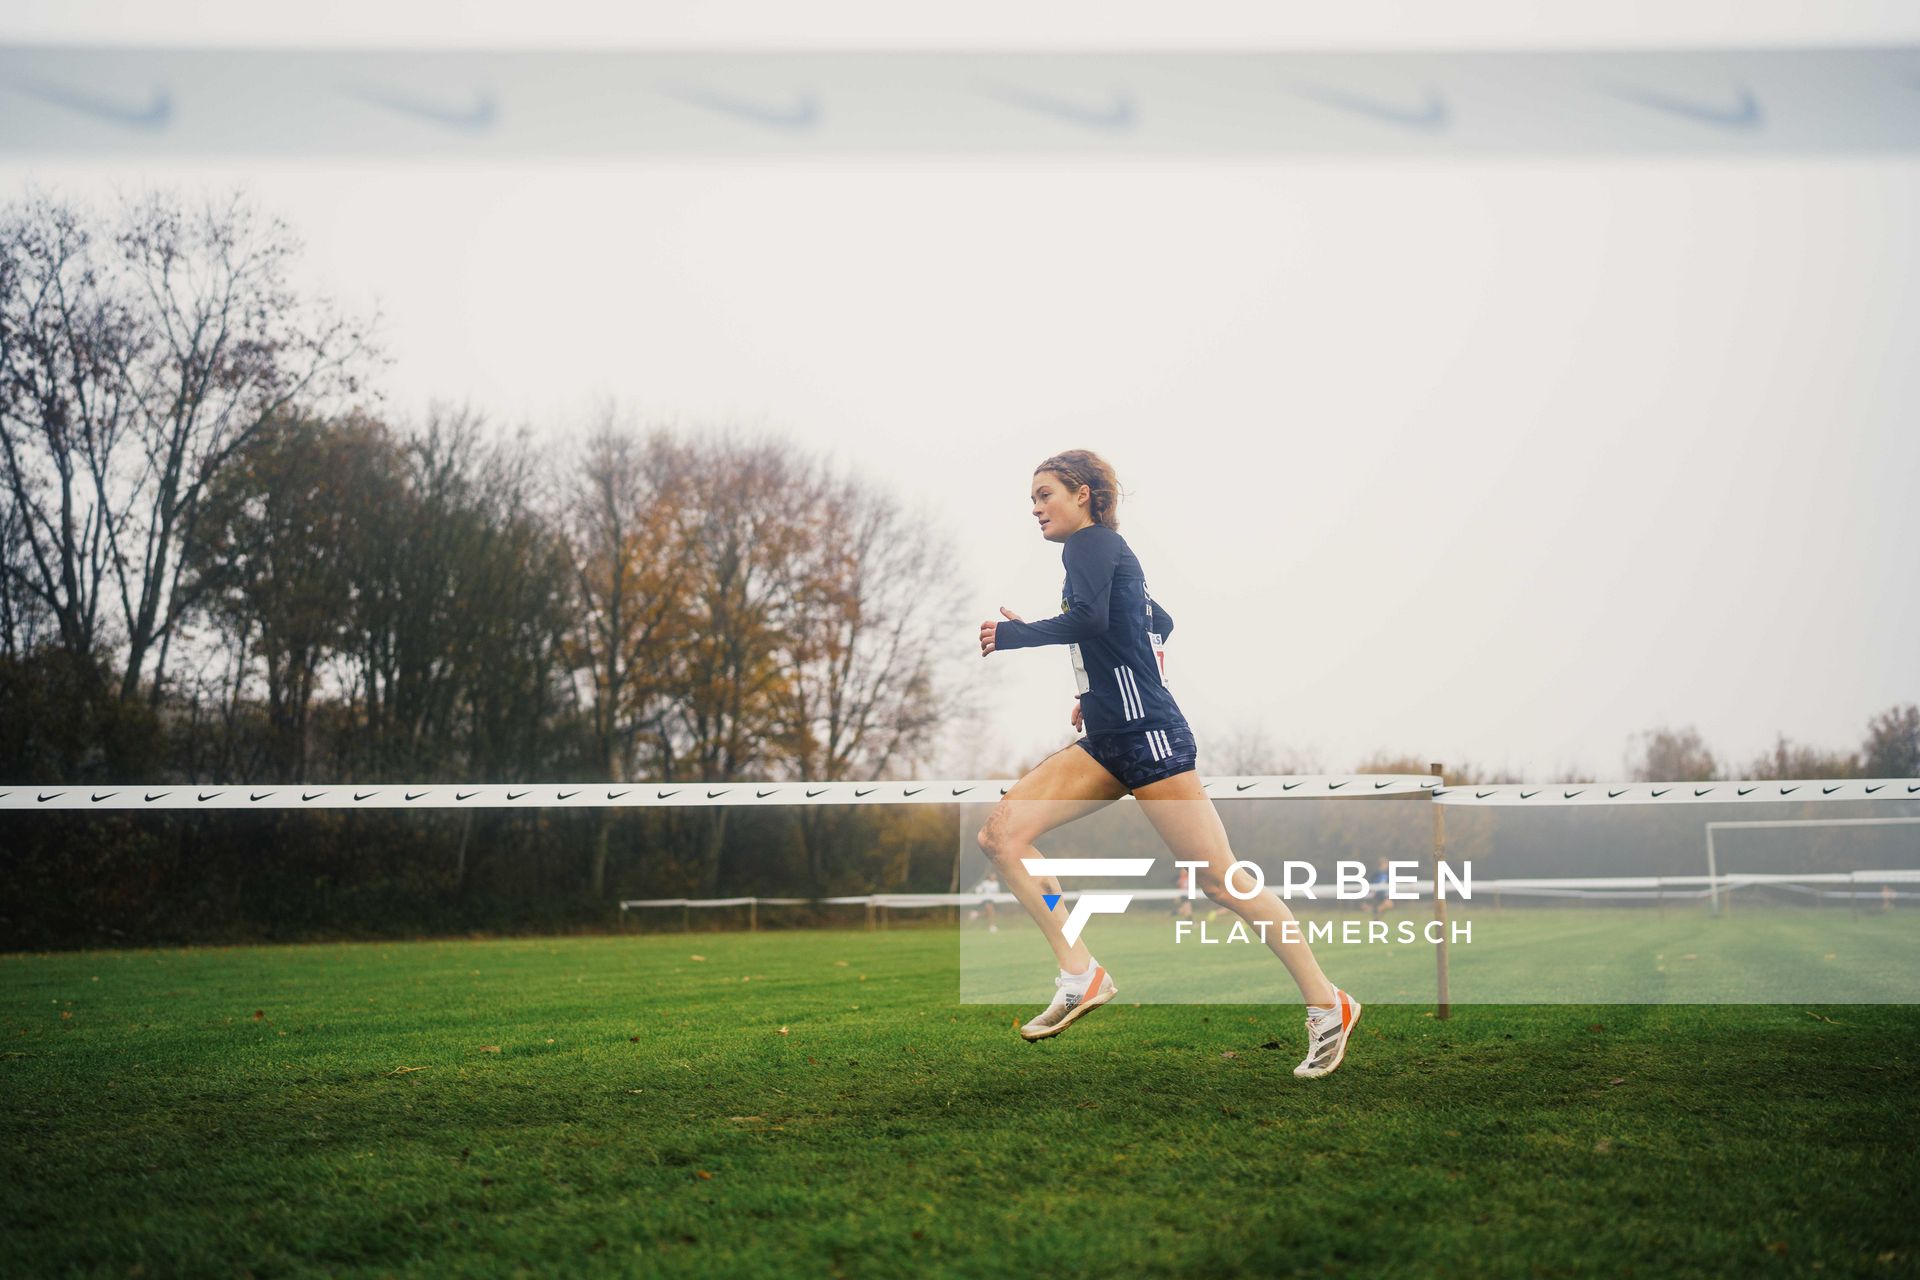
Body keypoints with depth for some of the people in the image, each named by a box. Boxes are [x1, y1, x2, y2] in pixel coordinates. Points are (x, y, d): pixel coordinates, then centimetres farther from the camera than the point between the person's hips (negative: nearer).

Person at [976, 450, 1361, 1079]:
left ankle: (1327, 1006, 3)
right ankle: (1081, 978, -7)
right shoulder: (1106, 554, 21)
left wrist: (1011, 634, -14)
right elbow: (1158, 623, 34)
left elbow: (1090, 619, -25)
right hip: (1106, 745, 10)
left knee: (1219, 877, -8)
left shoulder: (1090, 543, -6)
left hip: (1148, 737, -10)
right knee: (1000, 833, -4)